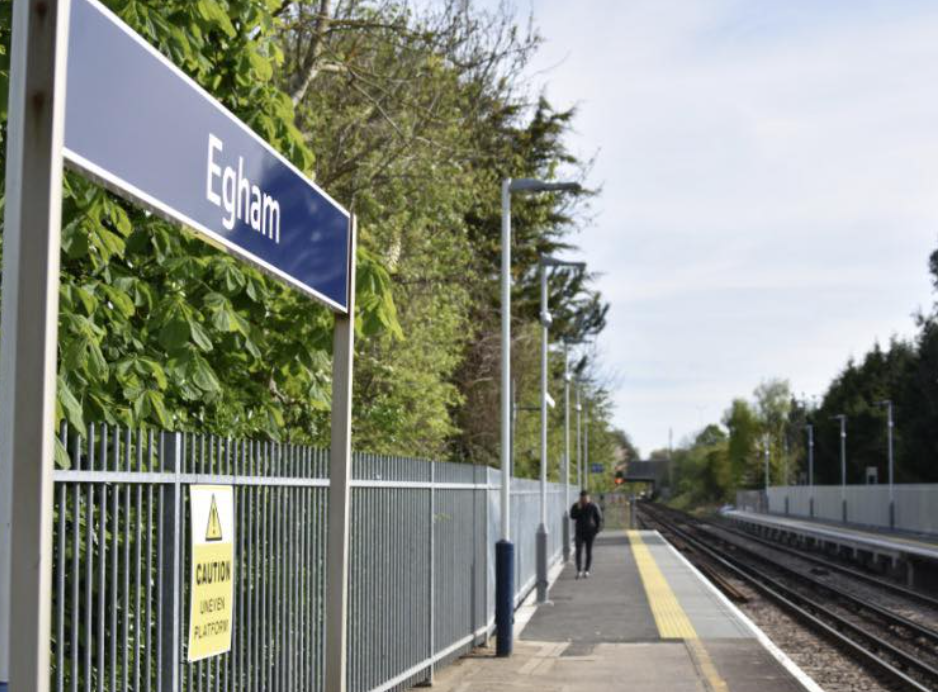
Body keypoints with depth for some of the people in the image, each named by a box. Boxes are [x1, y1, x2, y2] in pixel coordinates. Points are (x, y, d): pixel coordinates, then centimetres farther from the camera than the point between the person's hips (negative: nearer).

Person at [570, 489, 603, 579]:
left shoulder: (594, 507, -2)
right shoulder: (576, 506, 4)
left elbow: (599, 518, 2)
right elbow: (572, 516, -9)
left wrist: (597, 529, -6)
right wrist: (578, 509, -18)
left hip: (590, 533, -1)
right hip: (580, 533, 1)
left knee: (589, 552, 3)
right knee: (579, 551, -9)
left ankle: (586, 571, 10)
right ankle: (579, 571, -11)